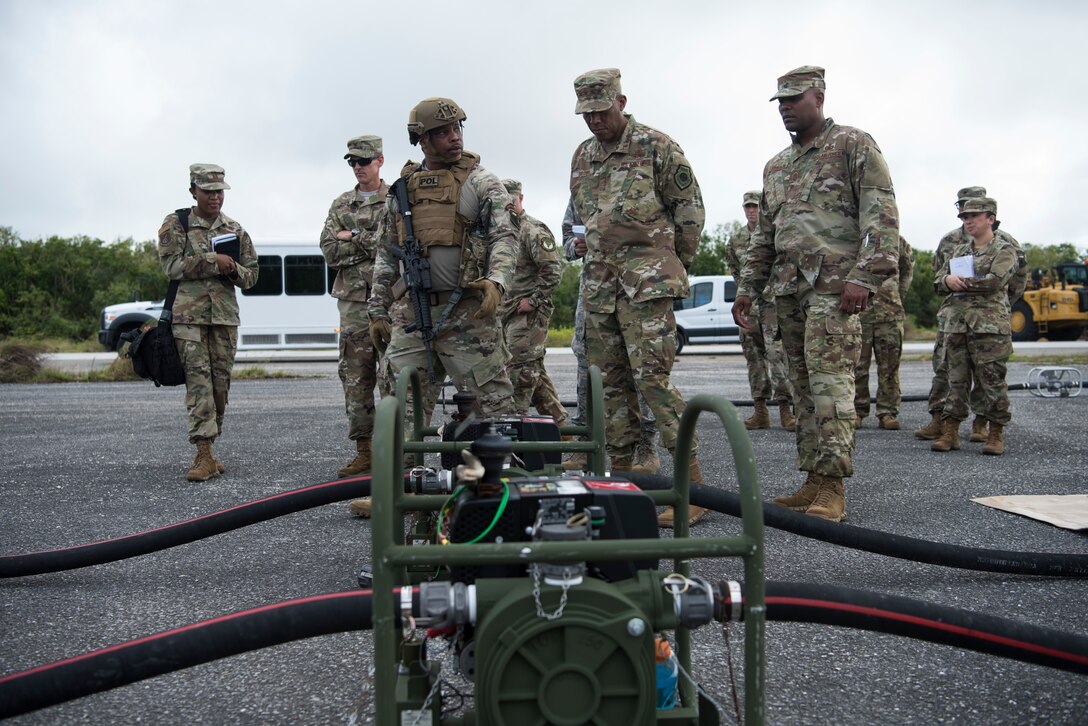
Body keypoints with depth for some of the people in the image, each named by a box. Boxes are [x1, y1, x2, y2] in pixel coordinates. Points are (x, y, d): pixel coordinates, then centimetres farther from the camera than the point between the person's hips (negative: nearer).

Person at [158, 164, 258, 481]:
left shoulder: (235, 230, 13)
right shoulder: (175, 224, 4)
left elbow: (251, 276, 13)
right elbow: (171, 265, -8)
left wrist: (233, 269, -9)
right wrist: (213, 260, -13)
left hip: (225, 315, 4)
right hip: (189, 315, -4)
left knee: (221, 382, 5)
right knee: (198, 379, -12)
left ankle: (208, 450, 15)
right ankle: (204, 454, -16)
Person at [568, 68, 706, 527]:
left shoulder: (657, 147, -3)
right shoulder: (582, 157, 16)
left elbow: (690, 209, -1)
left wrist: (677, 266, 4)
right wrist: (601, 257, 15)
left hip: (647, 281, -7)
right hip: (598, 282, 7)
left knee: (652, 376, -14)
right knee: (608, 381, 8)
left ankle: (693, 484, -11)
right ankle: (619, 474, 17)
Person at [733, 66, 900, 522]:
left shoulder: (853, 145, 2)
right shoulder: (776, 166, 23)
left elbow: (881, 213, -8)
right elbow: (764, 235, 26)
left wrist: (865, 276, -19)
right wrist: (748, 288, 18)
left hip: (834, 284, -7)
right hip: (789, 288, 7)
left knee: (830, 378, -13)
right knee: (804, 385, 6)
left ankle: (832, 491, -13)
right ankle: (813, 483, 10)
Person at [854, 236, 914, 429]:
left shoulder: (896, 241, 9)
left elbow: (907, 267, 24)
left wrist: (900, 294, 17)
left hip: (890, 312, 2)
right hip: (858, 310, -2)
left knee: (889, 366, 3)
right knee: (857, 365, 0)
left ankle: (887, 413, 9)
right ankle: (857, 412, 9)